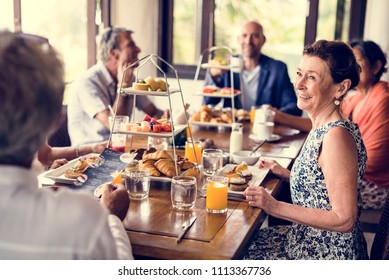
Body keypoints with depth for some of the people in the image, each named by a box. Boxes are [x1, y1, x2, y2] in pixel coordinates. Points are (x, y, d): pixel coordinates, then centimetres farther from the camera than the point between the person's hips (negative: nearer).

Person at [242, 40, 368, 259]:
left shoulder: (336, 136, -25)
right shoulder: (324, 128, 4)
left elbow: (345, 219, -25)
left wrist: (275, 207, -23)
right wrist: (285, 173, 7)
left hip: (328, 253, -8)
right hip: (310, 240, 9)